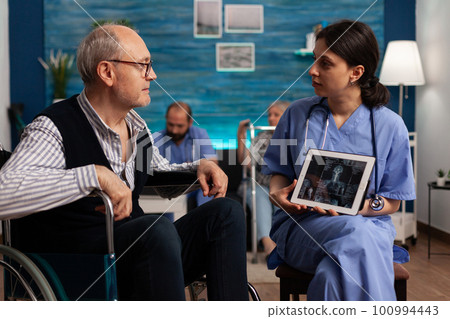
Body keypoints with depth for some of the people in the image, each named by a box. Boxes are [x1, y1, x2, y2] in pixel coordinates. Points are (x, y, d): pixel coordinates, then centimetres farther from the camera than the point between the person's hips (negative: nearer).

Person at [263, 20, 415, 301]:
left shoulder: (390, 126, 0)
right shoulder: (298, 114, 5)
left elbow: (392, 202, 3)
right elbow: (279, 171, 14)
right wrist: (277, 193, -10)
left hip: (369, 223, 0)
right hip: (302, 225, 1)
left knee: (333, 274, -37)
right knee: (356, 234, -35)